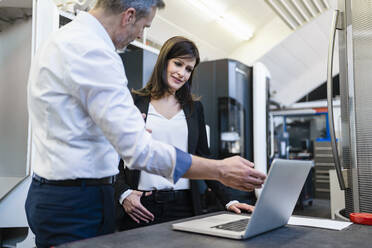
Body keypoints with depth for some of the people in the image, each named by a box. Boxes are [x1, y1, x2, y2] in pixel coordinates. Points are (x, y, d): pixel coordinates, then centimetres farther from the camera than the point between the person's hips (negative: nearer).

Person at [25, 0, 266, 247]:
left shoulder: (62, 38, 12)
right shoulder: (93, 51, -22)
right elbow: (139, 150, -28)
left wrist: (127, 124, 27)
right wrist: (220, 170, -21)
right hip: (78, 200, -10)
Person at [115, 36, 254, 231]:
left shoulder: (194, 108, 12)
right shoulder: (134, 101, 3)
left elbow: (203, 158, 11)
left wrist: (228, 201, 3)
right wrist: (123, 194, -13)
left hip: (184, 206, 3)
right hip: (140, 207, -2)